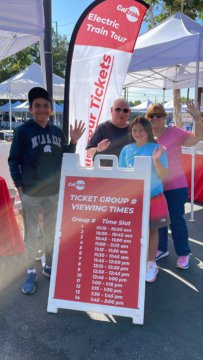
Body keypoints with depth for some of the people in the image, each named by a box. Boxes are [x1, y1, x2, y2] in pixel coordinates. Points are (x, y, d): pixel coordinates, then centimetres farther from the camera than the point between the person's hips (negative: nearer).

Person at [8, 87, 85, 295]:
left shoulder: (57, 132, 4)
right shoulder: (23, 131, -9)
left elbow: (65, 158, 9)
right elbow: (13, 160, -6)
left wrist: (73, 142, -5)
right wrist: (19, 185, -12)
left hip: (54, 192, 4)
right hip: (31, 193, -4)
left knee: (52, 232, 16)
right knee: (31, 234, 5)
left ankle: (49, 266, 35)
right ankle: (30, 272, 23)